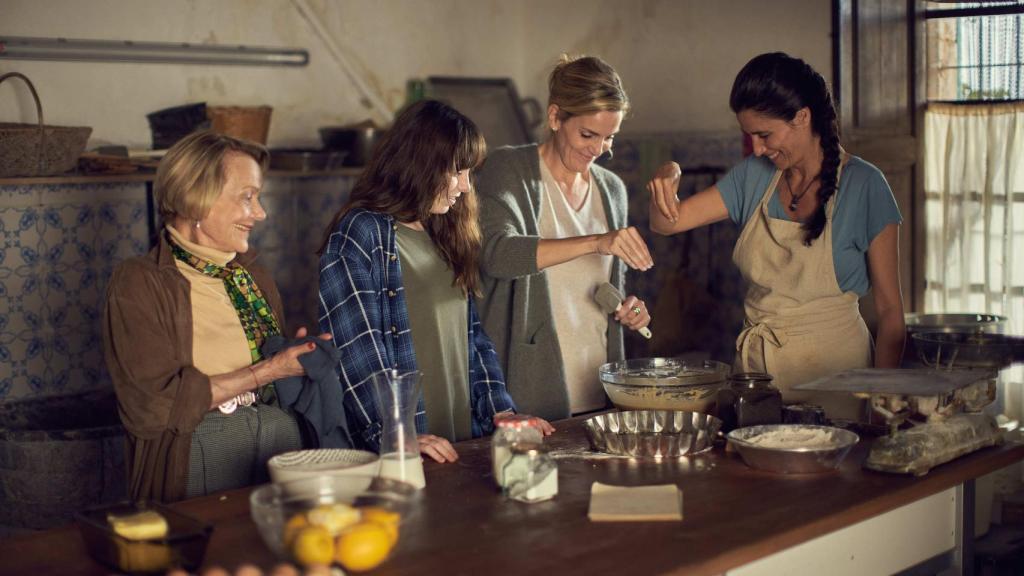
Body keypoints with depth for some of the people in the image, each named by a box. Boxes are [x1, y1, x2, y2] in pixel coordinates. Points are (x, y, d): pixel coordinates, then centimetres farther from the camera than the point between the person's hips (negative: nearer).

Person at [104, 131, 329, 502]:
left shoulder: (254, 277, 20)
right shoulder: (139, 283, -1)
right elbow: (155, 403, -11)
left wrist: (301, 357, 1)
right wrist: (266, 372, -9)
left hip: (281, 432, 5)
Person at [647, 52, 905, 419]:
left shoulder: (863, 186, -9)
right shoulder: (754, 176, 5)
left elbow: (890, 309, -8)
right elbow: (666, 223, 5)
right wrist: (666, 180, -16)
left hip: (830, 365, -4)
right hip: (754, 361, 4)